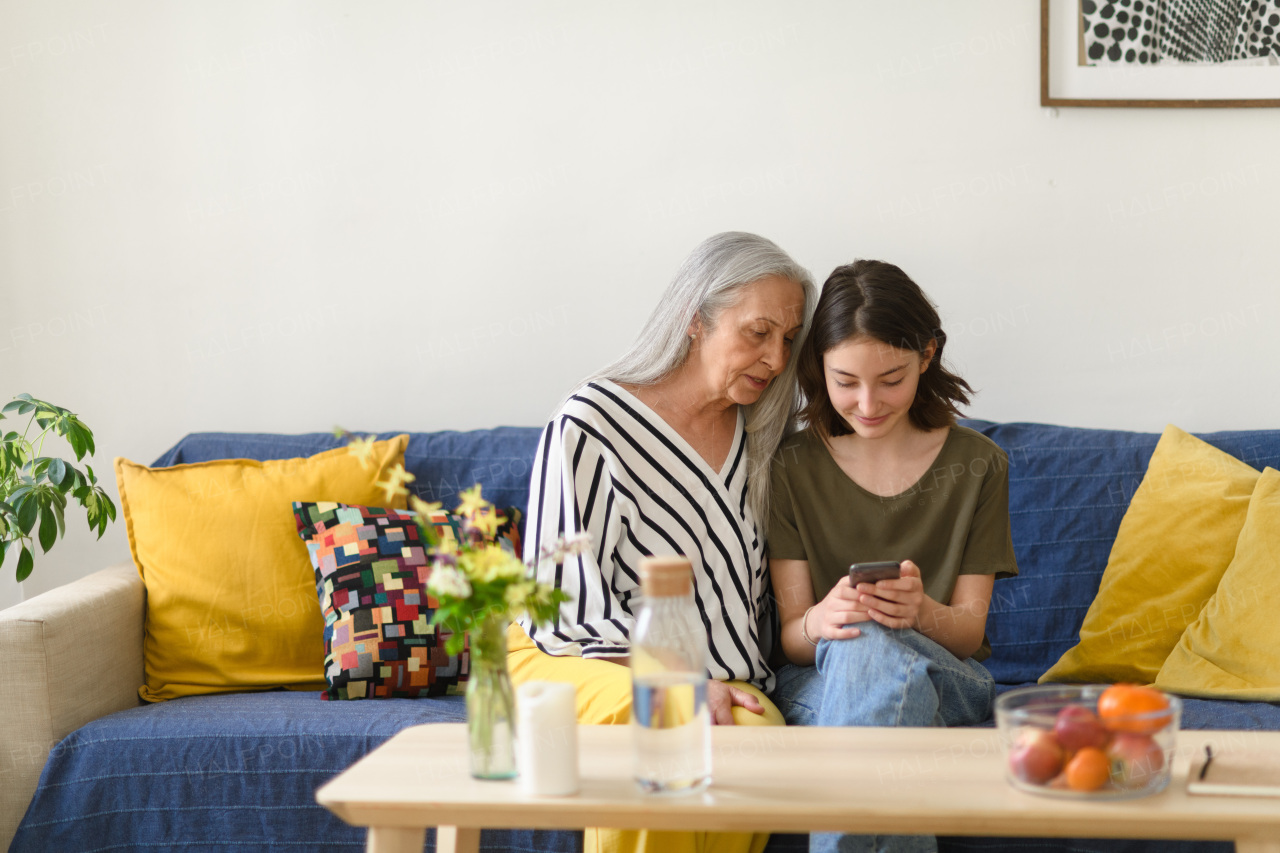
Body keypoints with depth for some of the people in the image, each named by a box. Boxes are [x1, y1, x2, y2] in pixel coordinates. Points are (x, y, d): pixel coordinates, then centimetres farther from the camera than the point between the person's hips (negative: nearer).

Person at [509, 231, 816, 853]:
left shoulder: (759, 432, 8)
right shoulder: (590, 424, -10)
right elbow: (571, 597, -13)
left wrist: (746, 681, 1)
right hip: (572, 655, -4)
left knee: (761, 727, -29)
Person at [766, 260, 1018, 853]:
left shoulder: (977, 465, 5)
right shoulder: (794, 468, 4)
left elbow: (970, 631, 2)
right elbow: (791, 637, -1)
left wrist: (922, 613, -24)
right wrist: (820, 621, -28)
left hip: (947, 679, 0)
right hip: (816, 684, 0)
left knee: (868, 650, -36)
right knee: (857, 646, -37)